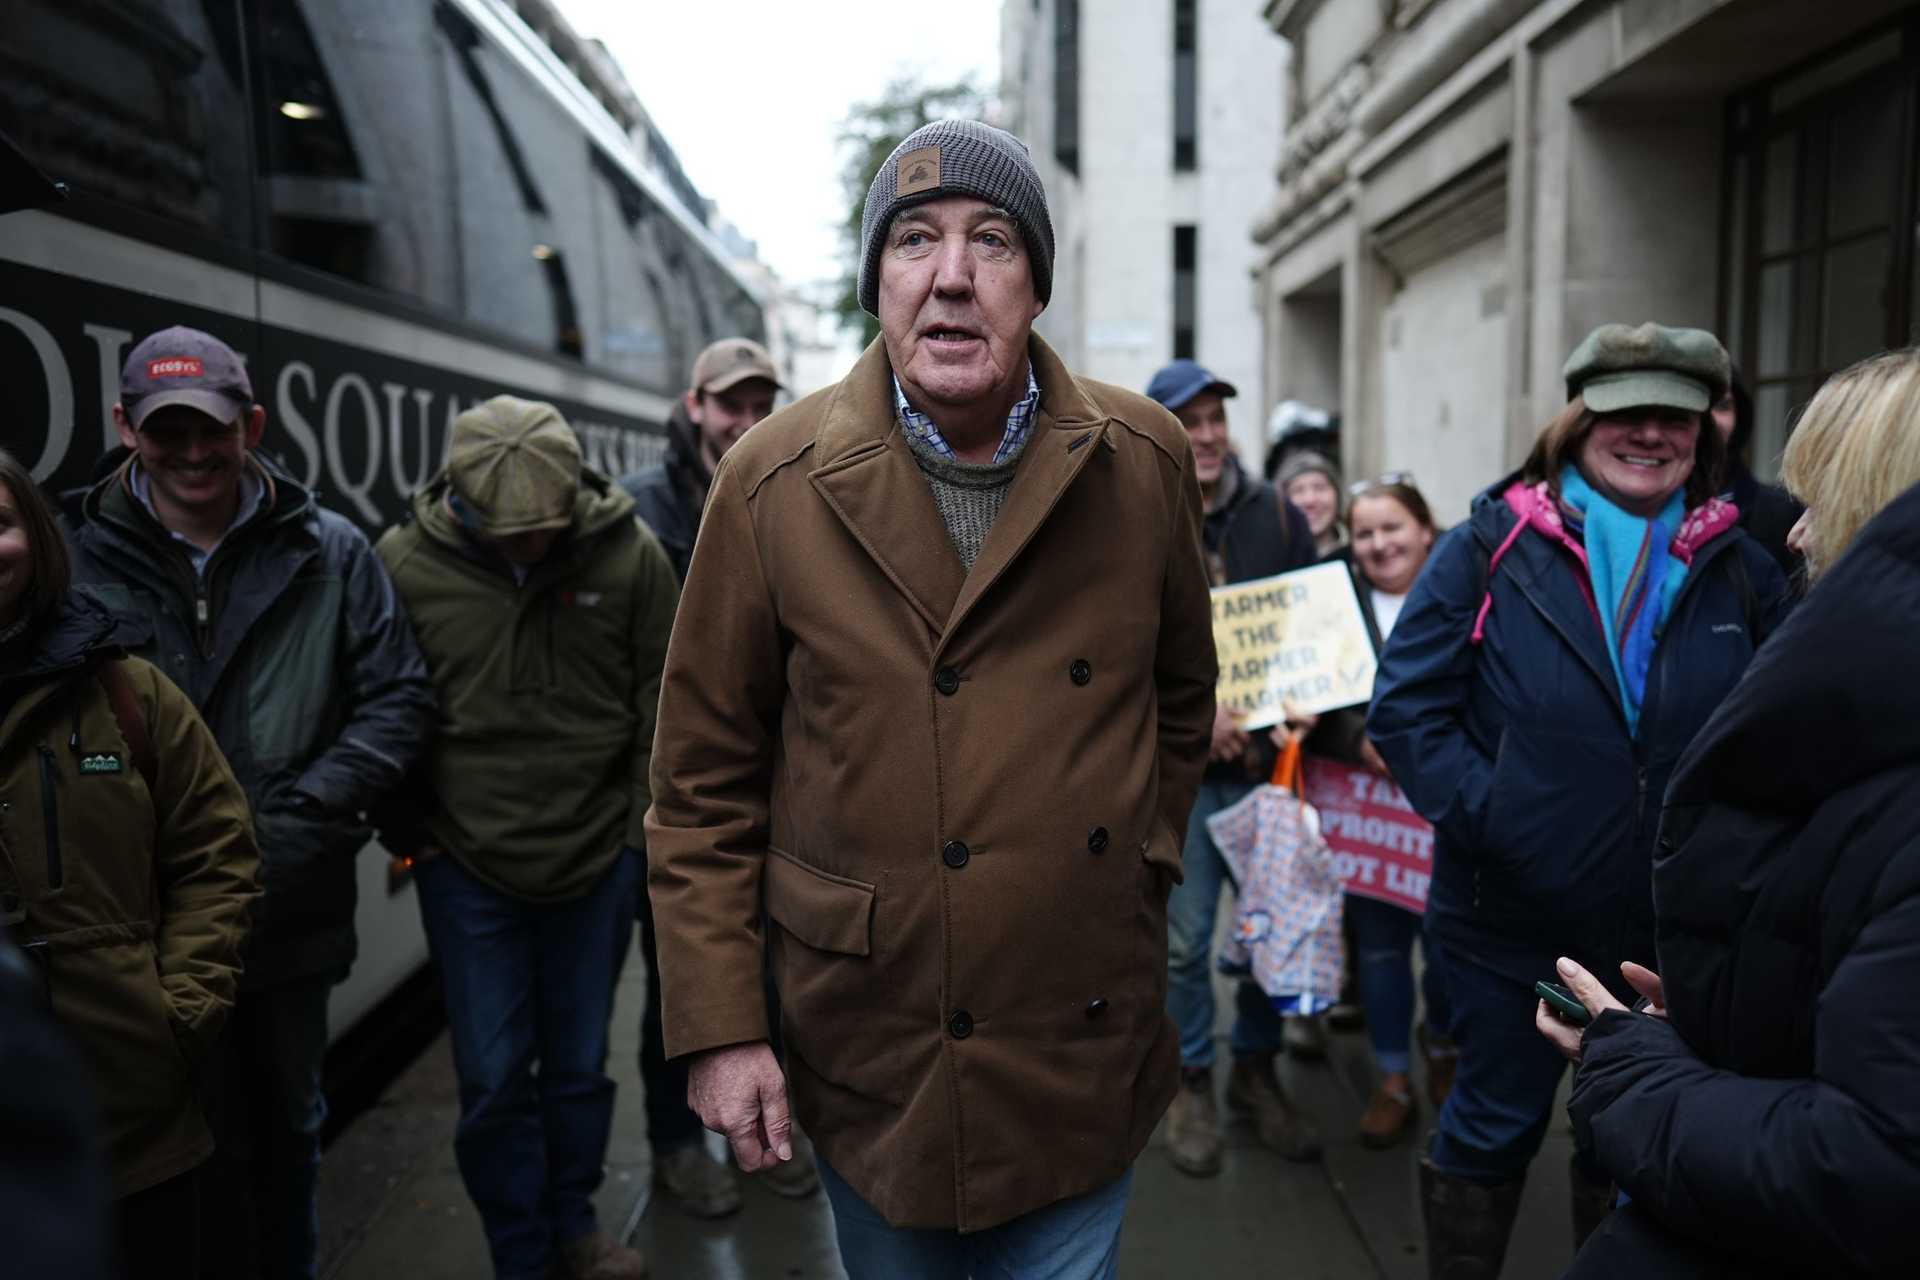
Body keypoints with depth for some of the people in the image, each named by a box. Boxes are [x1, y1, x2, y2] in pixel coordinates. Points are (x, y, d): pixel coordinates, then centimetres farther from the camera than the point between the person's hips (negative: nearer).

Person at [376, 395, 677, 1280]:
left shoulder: (629, 553, -9)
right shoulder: (405, 562, -9)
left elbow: (663, 704, -1)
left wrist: (644, 826, 0)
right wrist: (409, 834, 1)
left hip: (598, 859, 1)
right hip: (467, 867, 0)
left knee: (580, 1063, 16)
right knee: (493, 1077, 7)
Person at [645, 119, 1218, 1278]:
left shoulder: (1146, 462, -4)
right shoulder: (772, 482, -9)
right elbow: (705, 782, -5)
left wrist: (1144, 860, 8)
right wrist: (719, 1028, -5)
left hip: (1087, 1052, 1)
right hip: (869, 1057, 0)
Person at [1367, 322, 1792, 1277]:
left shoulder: (1739, 568, 4)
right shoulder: (1492, 547, -7)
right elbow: (1404, 704, -11)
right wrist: (1484, 815, -19)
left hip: (1674, 925, 4)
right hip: (1512, 914, -3)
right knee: (1494, 1126, 13)